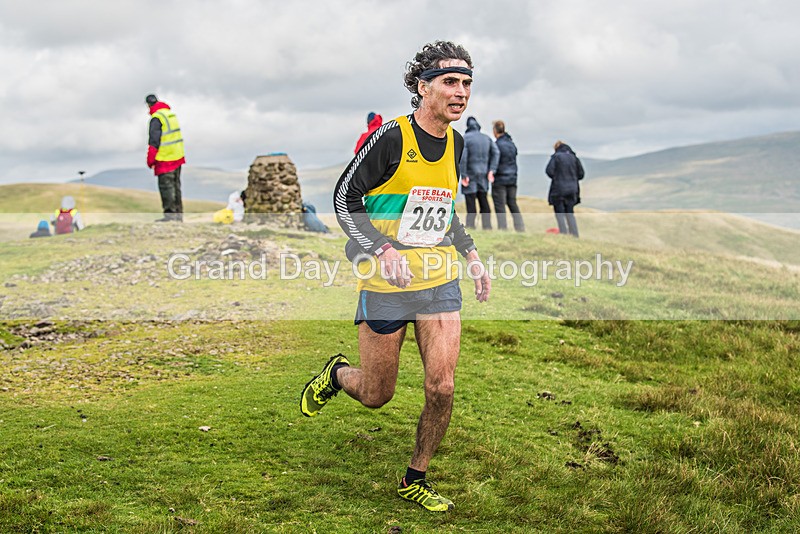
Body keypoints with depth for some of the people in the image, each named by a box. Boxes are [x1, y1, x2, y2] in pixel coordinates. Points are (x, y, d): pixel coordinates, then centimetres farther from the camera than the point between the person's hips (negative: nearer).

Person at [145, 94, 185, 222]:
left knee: (166, 186, -4)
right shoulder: (171, 114, 13)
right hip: (177, 157, 9)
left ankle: (170, 213, -6)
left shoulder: (156, 118, -15)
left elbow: (154, 141, -17)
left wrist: (150, 159, -10)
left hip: (165, 159, -8)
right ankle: (178, 213, 17)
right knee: (175, 185, 13)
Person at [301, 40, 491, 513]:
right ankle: (336, 374, 41)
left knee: (442, 389, -4)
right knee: (376, 396, 5)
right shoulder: (391, 137, -14)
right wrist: (383, 250, -22)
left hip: (440, 281, 5)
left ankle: (415, 481, 18)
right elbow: (345, 198, -10)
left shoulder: (456, 142, 7)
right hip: (386, 284, -5)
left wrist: (471, 255, 13)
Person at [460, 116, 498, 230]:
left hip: (470, 174, -5)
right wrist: (491, 170, -3)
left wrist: (463, 175, -14)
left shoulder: (465, 138, -6)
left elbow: (463, 156, -16)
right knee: (484, 202, 12)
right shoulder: (486, 138, 11)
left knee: (471, 204, -3)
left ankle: (470, 226, -4)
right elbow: (496, 152, 0)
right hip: (483, 175, 5)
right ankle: (487, 226, 10)